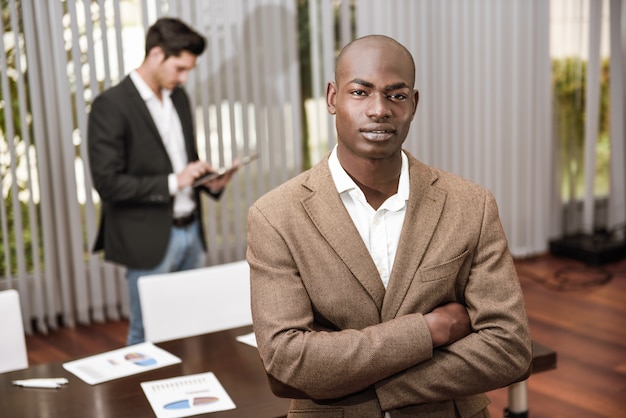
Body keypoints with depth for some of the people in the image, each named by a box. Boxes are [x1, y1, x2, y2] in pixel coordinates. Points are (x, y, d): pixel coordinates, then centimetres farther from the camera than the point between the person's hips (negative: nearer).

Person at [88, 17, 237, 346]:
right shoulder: (111, 106, -14)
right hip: (148, 238, -7)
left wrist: (210, 181, 0)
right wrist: (172, 182, -20)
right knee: (147, 335, 5)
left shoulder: (178, 97, 10)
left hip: (191, 231, 7)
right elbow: (106, 182, -18)